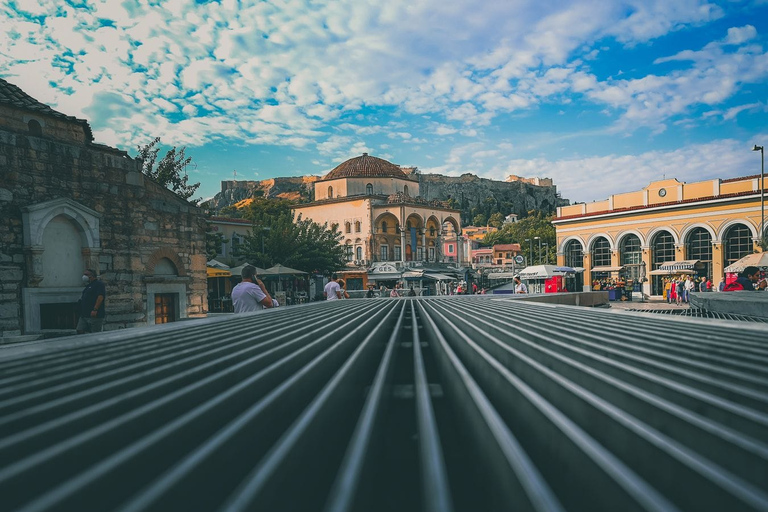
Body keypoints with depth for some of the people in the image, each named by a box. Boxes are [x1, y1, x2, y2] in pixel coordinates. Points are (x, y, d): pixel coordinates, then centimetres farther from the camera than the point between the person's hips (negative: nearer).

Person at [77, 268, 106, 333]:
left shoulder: (99, 284, -9)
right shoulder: (88, 285, 22)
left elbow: (100, 297, -21)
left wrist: (95, 309, -28)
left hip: (95, 315, -10)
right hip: (84, 315, 10)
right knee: (80, 331, 4)